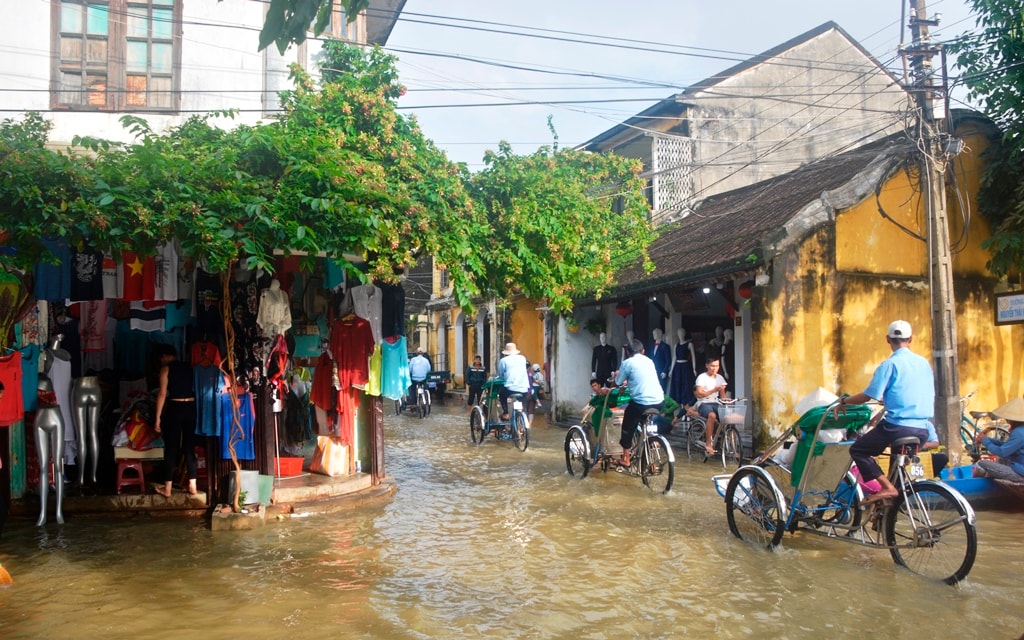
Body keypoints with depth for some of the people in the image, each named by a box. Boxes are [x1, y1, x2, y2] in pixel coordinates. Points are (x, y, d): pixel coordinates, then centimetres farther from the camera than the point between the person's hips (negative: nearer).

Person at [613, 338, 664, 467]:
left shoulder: (627, 362, -2)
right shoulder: (649, 361, 16)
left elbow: (619, 382, 5)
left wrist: (617, 375, 26)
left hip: (641, 402, -5)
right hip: (659, 401, 5)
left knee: (628, 428, 15)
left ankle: (625, 459, 21)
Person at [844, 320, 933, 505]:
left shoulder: (890, 364, -8)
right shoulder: (924, 363, 12)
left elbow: (868, 395, -11)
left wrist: (844, 401, 6)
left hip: (898, 427, -7)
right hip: (922, 430, 7)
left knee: (857, 450, 4)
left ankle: (887, 487, -12)